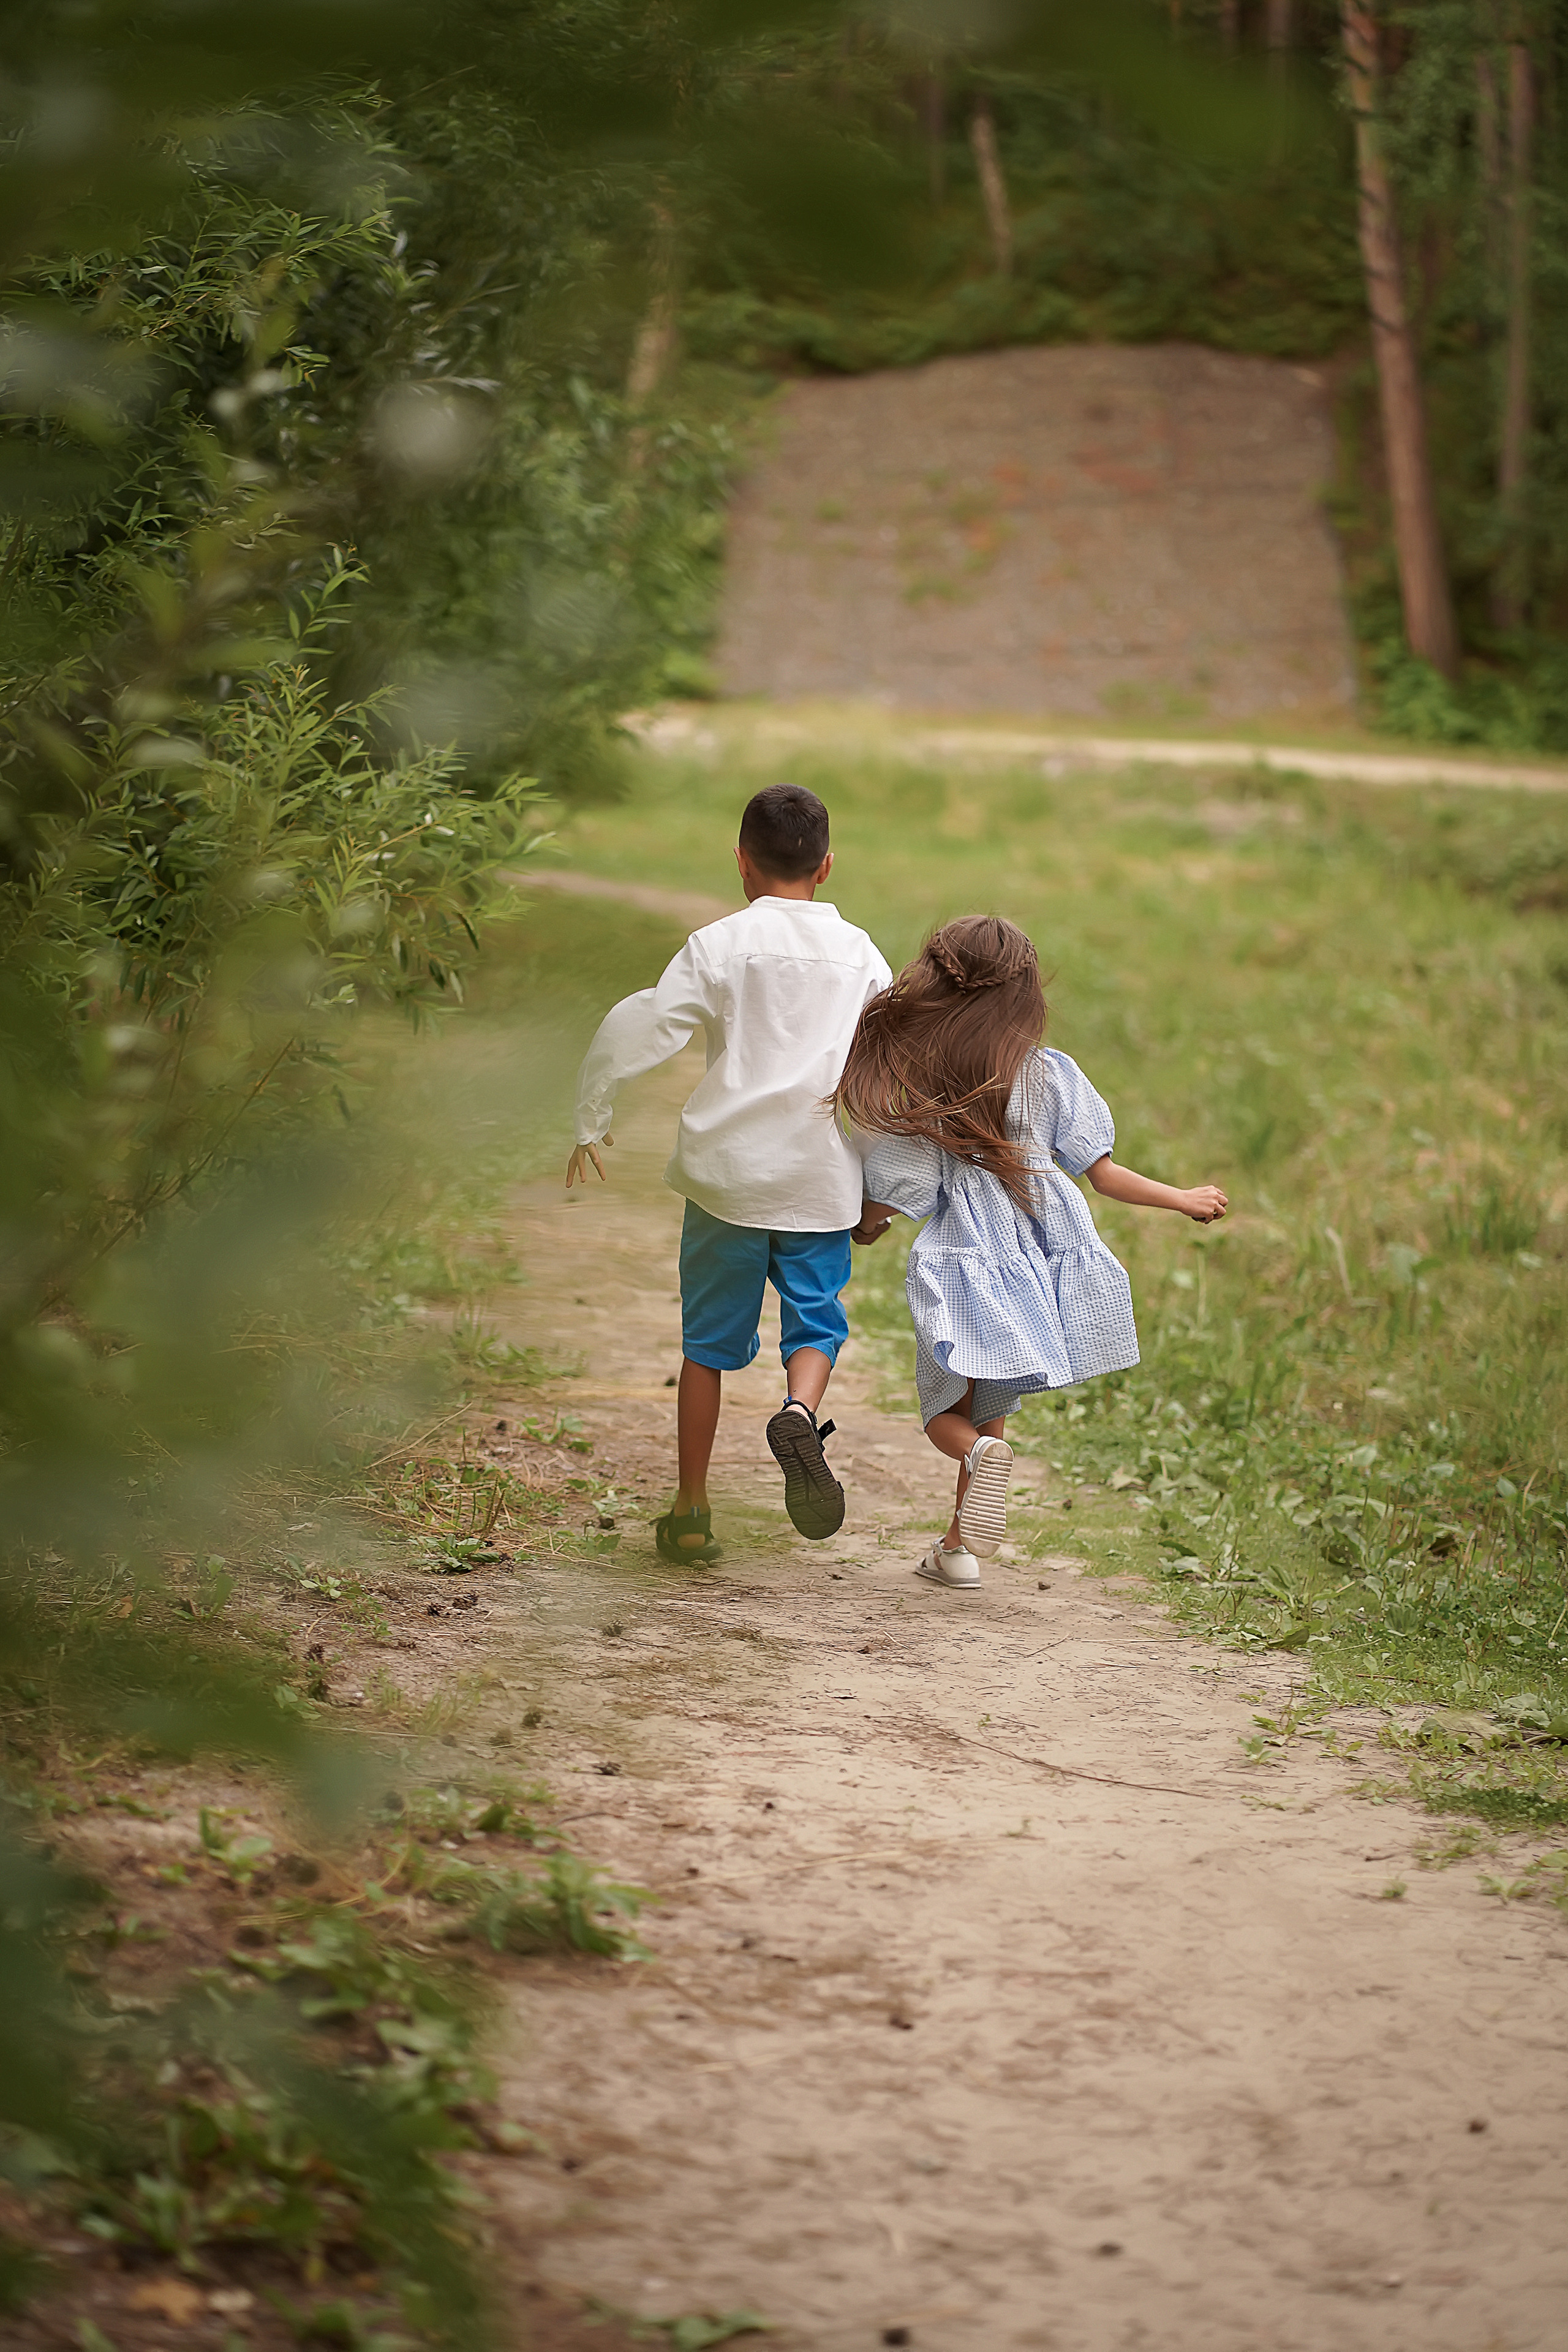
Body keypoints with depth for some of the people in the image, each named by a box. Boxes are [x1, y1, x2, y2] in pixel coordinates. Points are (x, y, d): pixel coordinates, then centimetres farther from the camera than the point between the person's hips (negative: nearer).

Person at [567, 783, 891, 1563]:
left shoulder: (719, 945, -3)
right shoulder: (859, 955, 6)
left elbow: (640, 1031, -8)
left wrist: (589, 1119, 5)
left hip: (726, 1170, -1)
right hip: (820, 1177, 1)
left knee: (708, 1340, 9)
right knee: (816, 1321, 12)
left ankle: (691, 1510, 13)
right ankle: (799, 1411, -22)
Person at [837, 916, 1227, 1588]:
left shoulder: (918, 1090, -9)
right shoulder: (1051, 1075, -5)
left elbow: (892, 1197, -5)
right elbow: (1103, 1176, -2)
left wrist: (866, 1225, 19)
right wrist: (1185, 1199, 13)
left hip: (964, 1267, -2)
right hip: (1046, 1257, 3)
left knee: (947, 1415, 11)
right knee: (987, 1408, 20)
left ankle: (983, 1454, -23)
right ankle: (959, 1546, 19)